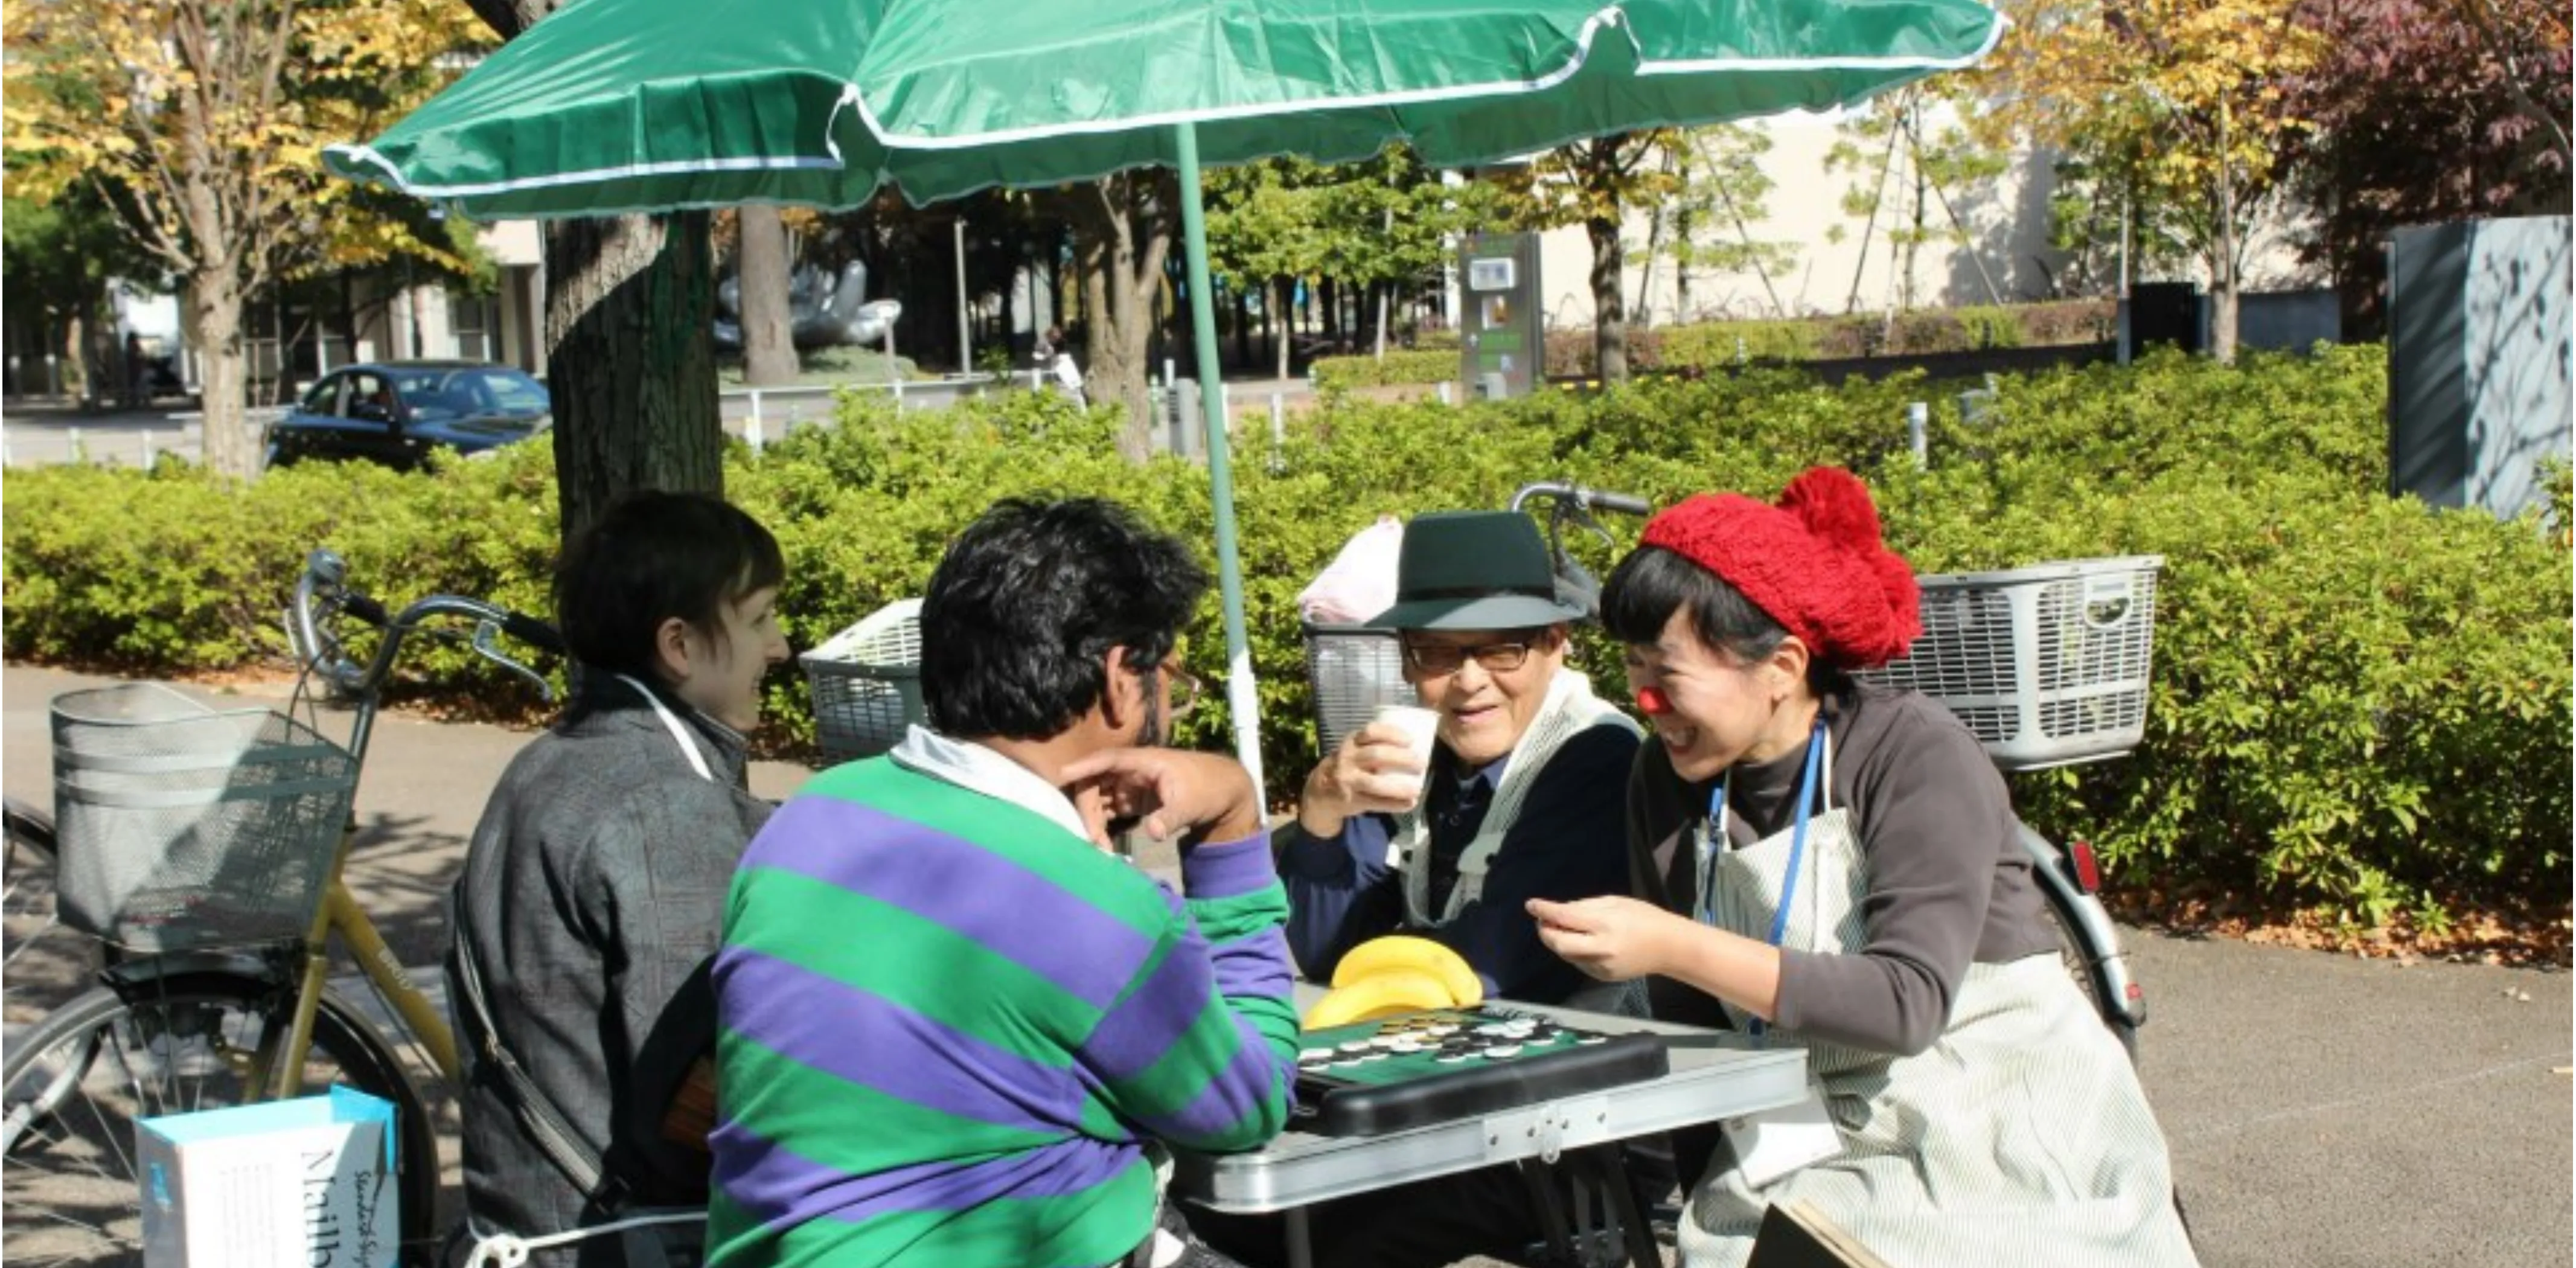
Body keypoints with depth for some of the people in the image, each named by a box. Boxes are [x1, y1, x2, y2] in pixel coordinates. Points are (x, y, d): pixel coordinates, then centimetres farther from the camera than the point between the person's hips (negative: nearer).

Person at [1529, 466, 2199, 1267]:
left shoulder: (1918, 757, -14)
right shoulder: (1667, 782, 1)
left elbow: (1908, 1002, -25)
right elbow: (1691, 1017, 4)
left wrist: (1672, 947, -30)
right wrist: (1706, 1201, -5)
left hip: (2002, 1141, -3)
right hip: (1820, 1155, 4)